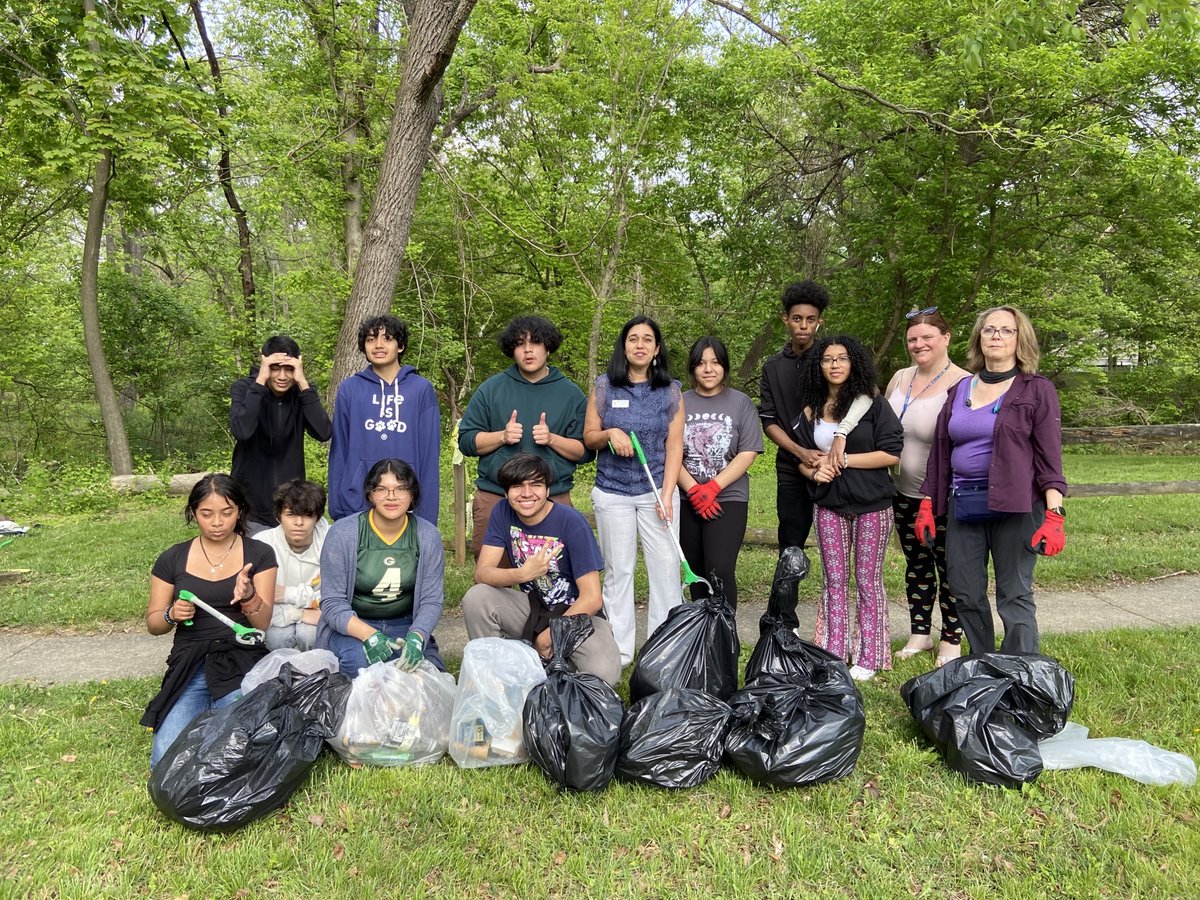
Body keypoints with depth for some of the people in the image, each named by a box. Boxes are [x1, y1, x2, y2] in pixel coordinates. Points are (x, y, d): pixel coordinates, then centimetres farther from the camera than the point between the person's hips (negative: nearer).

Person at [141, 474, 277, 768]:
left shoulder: (259, 554, 2)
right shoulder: (172, 559, 7)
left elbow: (263, 622, -4)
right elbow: (152, 623, 14)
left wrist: (248, 596, -26)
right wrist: (171, 615, -10)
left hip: (242, 659, -2)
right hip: (189, 665, 2)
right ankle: (207, 711, 10)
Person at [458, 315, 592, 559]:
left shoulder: (571, 394, 8)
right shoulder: (491, 389, 7)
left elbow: (585, 451, 6)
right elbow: (466, 441, 6)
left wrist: (552, 439, -11)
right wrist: (502, 436, -10)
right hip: (494, 498, 0)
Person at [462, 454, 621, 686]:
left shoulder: (571, 521, -20)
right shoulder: (502, 512, -7)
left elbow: (592, 599, -20)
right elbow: (481, 573, -15)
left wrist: (548, 638, -15)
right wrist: (523, 574, -33)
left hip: (578, 614, -3)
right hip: (533, 607, 4)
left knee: (603, 673, -31)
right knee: (476, 598, -23)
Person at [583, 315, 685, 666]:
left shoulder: (671, 390, 3)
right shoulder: (604, 387, 3)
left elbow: (674, 446, 0)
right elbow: (588, 437, 6)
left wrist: (667, 495, -8)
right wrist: (609, 435, -16)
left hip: (657, 491, 0)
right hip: (612, 493, 0)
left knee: (666, 568, -2)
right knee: (618, 571, 6)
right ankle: (619, 649, 15)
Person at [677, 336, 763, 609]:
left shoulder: (740, 403, 2)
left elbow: (748, 453, -4)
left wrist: (712, 487, -12)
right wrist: (694, 491, -10)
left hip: (728, 498, -2)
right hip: (688, 501, 2)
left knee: (720, 571, -13)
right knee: (697, 572, 9)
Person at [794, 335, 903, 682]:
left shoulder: (872, 403, -6)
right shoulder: (811, 411, 7)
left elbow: (892, 452, -12)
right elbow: (802, 457, 14)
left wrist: (843, 460, -14)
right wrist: (815, 472, -8)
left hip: (872, 505, -4)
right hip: (829, 505, 4)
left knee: (868, 580, 4)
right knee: (834, 580, 8)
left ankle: (868, 657, 13)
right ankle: (834, 653, 17)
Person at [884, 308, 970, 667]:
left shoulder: (961, 384, -14)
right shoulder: (901, 378, 7)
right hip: (904, 492, 6)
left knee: (948, 566, 5)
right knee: (916, 563, 15)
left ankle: (952, 640, 19)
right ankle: (920, 634, 27)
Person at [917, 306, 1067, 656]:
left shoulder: (1036, 390, 1)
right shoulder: (961, 390, 14)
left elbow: (1050, 456, -5)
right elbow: (940, 451, 15)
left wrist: (1054, 515, -14)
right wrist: (927, 505, 11)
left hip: (1014, 507, -5)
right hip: (962, 505, 5)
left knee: (1014, 597, -3)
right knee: (966, 594, 8)